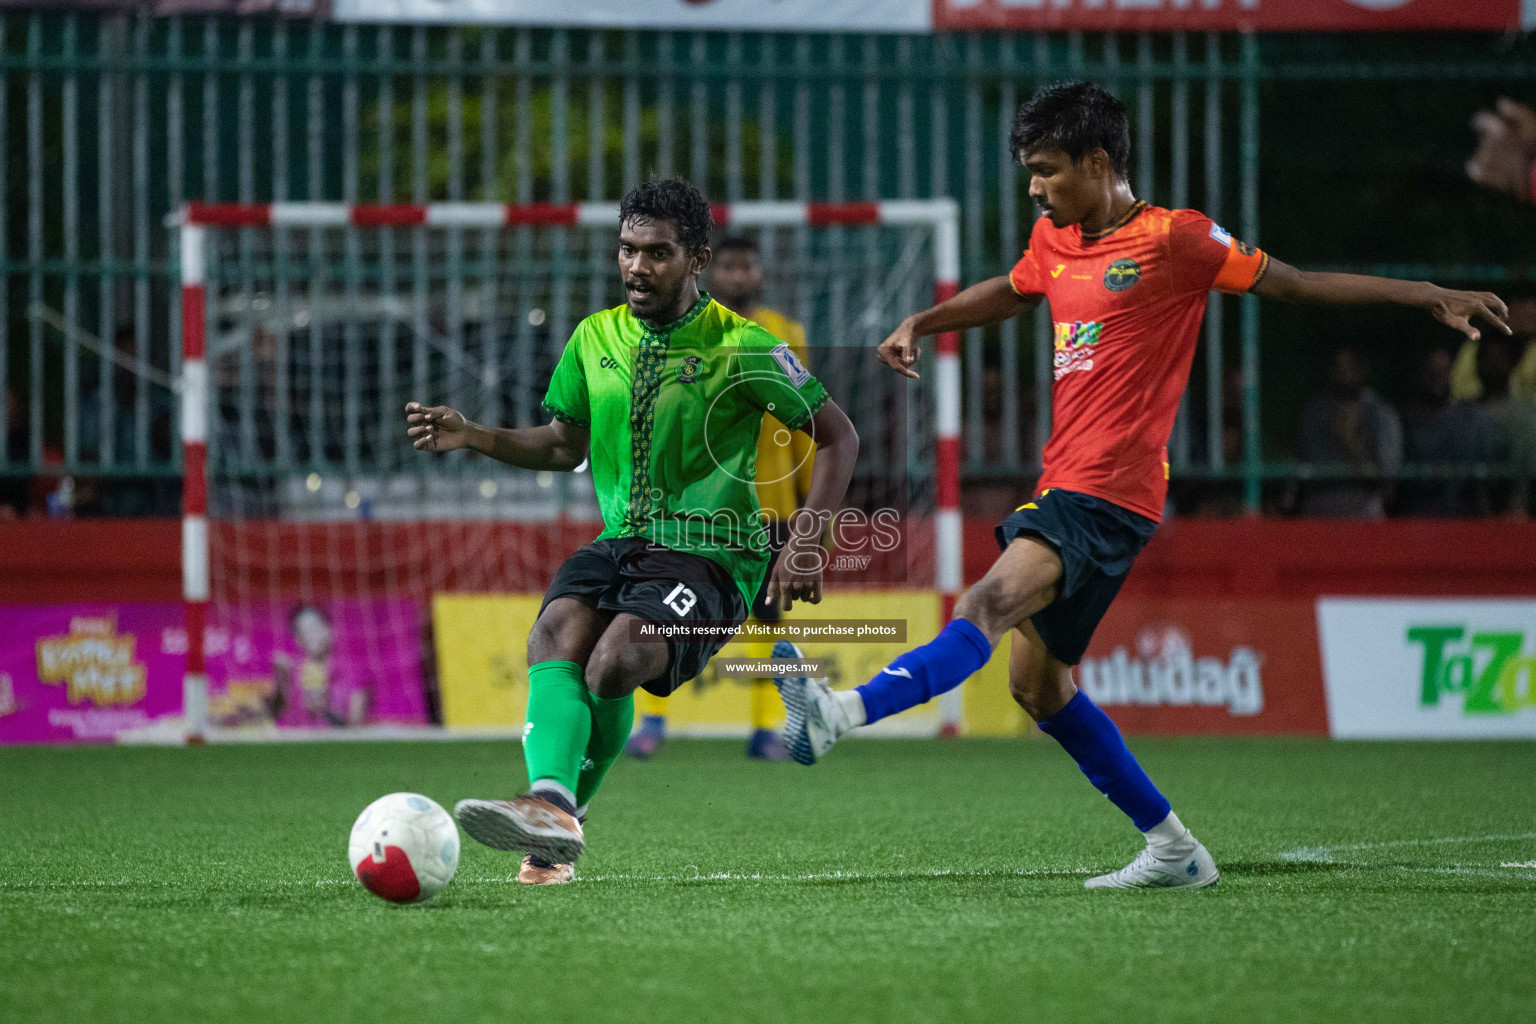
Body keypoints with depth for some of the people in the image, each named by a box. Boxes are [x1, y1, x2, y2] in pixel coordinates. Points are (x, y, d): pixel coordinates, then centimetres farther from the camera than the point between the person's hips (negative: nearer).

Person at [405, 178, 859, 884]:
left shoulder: (740, 347, -7)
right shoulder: (596, 339, 9)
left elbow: (839, 437, -1)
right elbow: (564, 446, 23)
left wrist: (806, 542, -11)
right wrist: (472, 437, 7)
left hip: (712, 554, -5)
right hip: (622, 544, 5)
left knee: (614, 660, -31)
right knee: (557, 631, -29)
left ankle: (566, 810, -13)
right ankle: (550, 805, -46)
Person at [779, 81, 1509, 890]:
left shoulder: (1175, 239, -7)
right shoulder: (1054, 240, 14)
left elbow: (1295, 284, -3)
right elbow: (1009, 293, 36)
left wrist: (1431, 295, -6)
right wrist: (919, 324, 25)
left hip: (1110, 495, -9)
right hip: (1060, 486, 9)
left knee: (989, 605, -28)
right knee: (1040, 684, 11)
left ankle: (845, 712, -48)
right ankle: (1171, 850, 19)